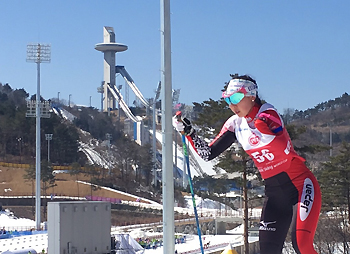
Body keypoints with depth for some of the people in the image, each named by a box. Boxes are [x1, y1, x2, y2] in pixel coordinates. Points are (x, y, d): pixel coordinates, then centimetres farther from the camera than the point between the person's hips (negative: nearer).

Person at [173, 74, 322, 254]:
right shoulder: (235, 124, 4)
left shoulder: (267, 112, -10)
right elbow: (208, 154, 4)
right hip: (274, 193, 6)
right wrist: (188, 131, -4)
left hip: (300, 184, -6)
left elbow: (270, 132, -27)